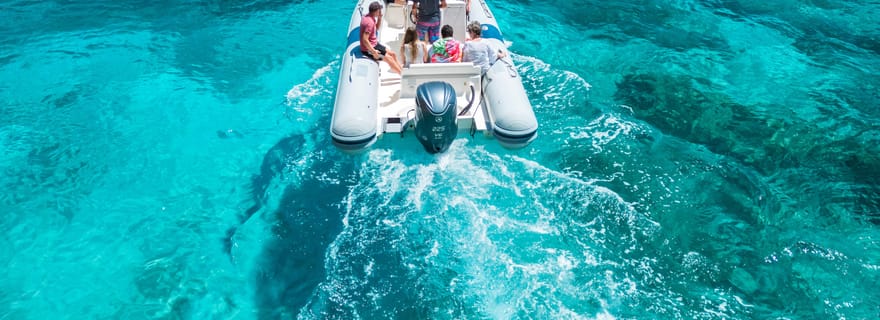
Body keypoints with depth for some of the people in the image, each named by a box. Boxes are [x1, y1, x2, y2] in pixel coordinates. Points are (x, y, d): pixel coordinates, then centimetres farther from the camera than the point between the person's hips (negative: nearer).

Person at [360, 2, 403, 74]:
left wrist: (379, 18, 4)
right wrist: (373, 52, -25)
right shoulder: (369, 22, -27)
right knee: (389, 59, -9)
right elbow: (365, 40, -31)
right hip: (368, 49, -11)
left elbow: (376, 28, 21)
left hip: (374, 44, 11)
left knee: (393, 54, 11)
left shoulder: (370, 17, 3)